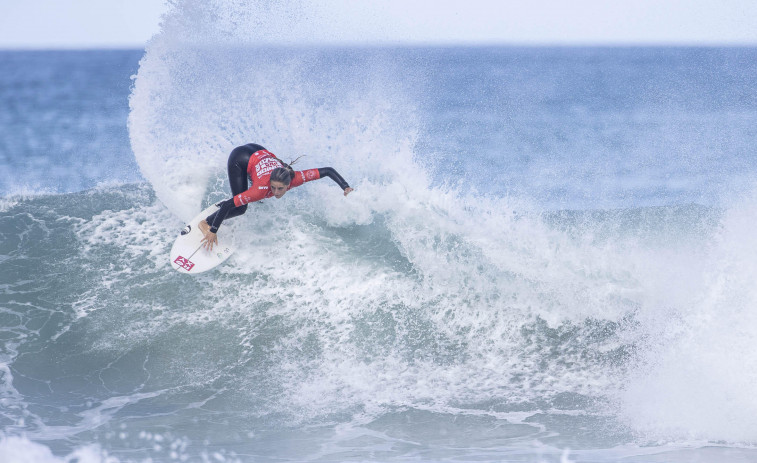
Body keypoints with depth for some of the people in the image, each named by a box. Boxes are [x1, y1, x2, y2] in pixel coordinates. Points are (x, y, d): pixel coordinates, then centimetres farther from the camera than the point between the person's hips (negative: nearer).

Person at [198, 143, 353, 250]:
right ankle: (206, 223, 9)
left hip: (259, 152, 5)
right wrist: (213, 231, -35)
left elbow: (327, 171, -26)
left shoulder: (296, 179, -31)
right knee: (240, 209, -12)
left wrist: (345, 187, -33)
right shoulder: (263, 188, -40)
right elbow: (229, 205, -36)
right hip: (239, 159, -5)